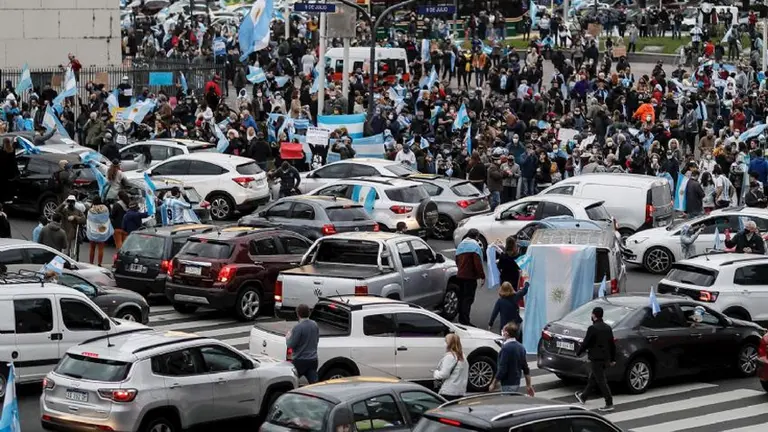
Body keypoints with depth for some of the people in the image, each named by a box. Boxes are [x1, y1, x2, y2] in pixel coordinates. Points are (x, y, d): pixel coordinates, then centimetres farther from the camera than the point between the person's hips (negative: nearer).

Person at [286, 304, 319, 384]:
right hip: (313, 359, 6)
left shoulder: (298, 327, -19)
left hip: (300, 360, -6)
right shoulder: (314, 325, 5)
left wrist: (288, 337, 4)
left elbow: (290, 345, -16)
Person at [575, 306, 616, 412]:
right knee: (593, 379, 21)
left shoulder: (593, 328, -17)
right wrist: (613, 359, 20)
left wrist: (578, 353, 3)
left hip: (596, 359, -8)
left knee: (601, 381, -5)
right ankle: (583, 397, 38)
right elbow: (612, 345, 13)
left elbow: (585, 343, -14)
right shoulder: (608, 328, 8)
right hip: (605, 359, 8)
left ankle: (609, 404, -7)